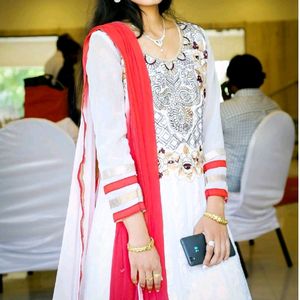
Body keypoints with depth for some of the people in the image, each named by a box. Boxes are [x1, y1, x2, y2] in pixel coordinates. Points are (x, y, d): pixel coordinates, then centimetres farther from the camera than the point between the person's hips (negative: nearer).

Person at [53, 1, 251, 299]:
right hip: (131, 205, -4)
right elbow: (110, 143, -13)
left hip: (196, 204, 4)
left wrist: (216, 211, -4)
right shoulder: (105, 42, -7)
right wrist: (139, 237, -17)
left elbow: (212, 131, 6)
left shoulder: (196, 38, 9)